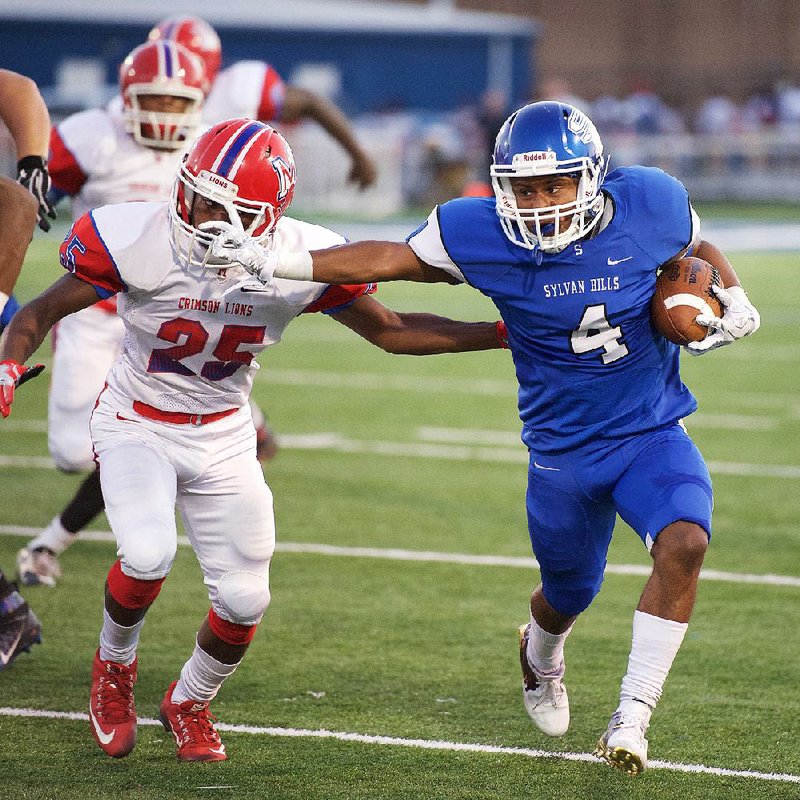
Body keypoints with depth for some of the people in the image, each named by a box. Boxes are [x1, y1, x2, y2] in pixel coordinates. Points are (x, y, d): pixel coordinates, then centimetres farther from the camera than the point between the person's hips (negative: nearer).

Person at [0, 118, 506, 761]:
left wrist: (503, 333, -15)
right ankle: (114, 666, 8)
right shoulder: (135, 241, -25)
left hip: (222, 437, 3)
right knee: (148, 556, -27)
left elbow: (392, 331, -6)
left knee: (243, 600, -1)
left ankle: (189, 704, 32)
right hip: (137, 423, -3)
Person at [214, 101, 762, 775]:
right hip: (564, 452, 0)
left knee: (684, 544, -27)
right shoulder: (484, 234, -17)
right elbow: (392, 258, -6)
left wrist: (735, 303, -10)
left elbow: (698, 249, 8)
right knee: (568, 594, 18)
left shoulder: (649, 204, -14)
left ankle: (632, 718, -14)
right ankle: (541, 660, 58)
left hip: (654, 434, 0)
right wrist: (280, 264, -12)